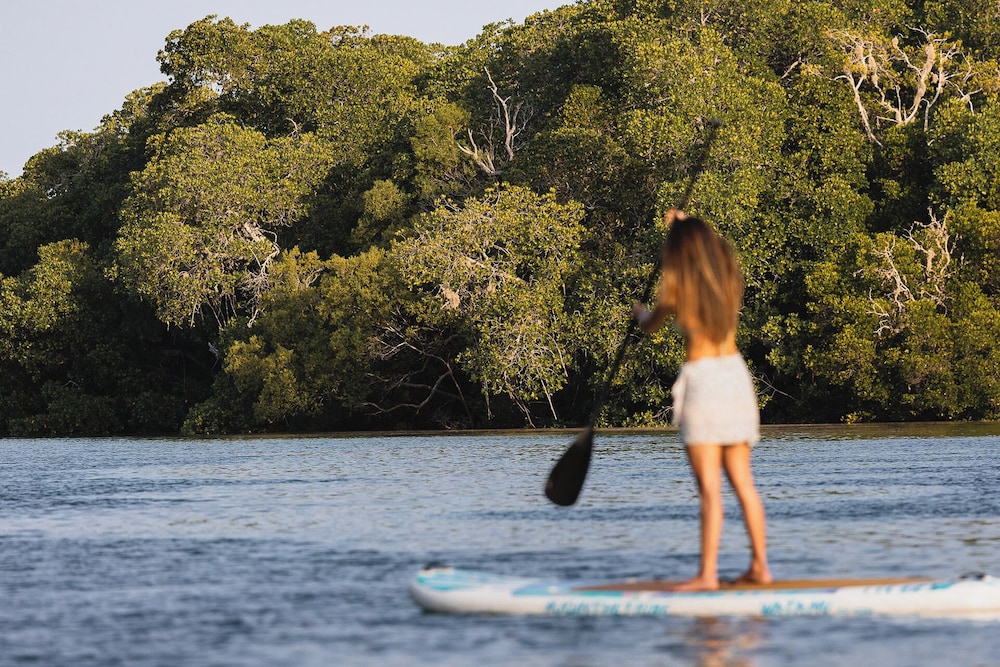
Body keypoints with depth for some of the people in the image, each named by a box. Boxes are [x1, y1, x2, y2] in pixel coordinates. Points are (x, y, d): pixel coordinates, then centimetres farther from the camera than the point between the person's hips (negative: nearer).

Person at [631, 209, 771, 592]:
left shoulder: (678, 282, -5)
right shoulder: (728, 276, 8)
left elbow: (650, 326, 12)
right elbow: (709, 254, 34)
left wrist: (640, 312, 34)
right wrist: (686, 227, 46)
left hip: (702, 377, -5)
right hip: (736, 374, 6)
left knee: (710, 488, -9)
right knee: (742, 482, 10)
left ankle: (707, 574, -10)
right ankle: (760, 566, 11)